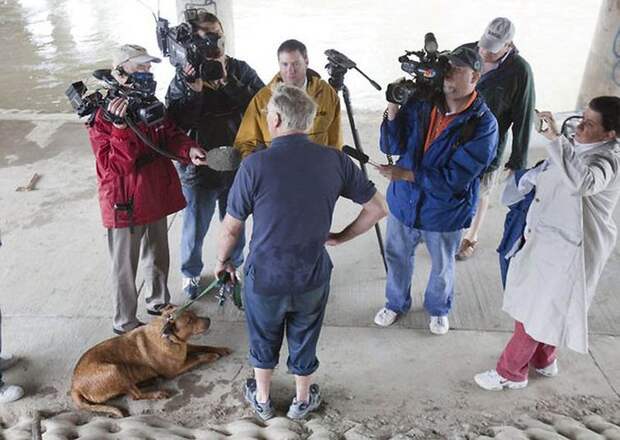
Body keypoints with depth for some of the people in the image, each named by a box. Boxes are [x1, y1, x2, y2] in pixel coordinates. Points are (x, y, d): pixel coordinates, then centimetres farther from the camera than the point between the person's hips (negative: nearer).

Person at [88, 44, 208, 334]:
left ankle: (158, 303, 48)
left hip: (156, 196, 7)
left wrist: (189, 149, -21)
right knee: (125, 266, 10)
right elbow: (113, 166, -25)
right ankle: (125, 323, 30)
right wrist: (120, 128, -39)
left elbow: (170, 135, 1)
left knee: (158, 256, 24)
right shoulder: (102, 117, -19)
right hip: (125, 204, -7)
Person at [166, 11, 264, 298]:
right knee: (195, 228, 15)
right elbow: (177, 124, -16)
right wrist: (195, 89, -27)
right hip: (199, 168, -1)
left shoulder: (241, 70, -3)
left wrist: (226, 82, -26)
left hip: (239, 165, 2)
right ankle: (191, 273, 42)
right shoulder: (183, 78, -8)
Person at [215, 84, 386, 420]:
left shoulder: (255, 165, -20)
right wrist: (341, 237, 7)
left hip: (264, 278, -1)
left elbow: (231, 227, -10)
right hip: (313, 278, 2)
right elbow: (377, 208, -4)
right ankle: (303, 401, 46)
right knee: (304, 342, 25)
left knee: (263, 341, 25)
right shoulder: (335, 161, -11)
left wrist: (222, 260, 9)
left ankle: (262, 400, 47)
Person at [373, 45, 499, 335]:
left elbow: (456, 178, -26)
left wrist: (405, 174, -30)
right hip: (404, 202, 3)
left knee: (442, 268, 21)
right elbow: (391, 147, -9)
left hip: (445, 213, -3)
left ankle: (438, 309, 51)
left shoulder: (483, 124, -21)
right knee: (396, 257, 22)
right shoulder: (422, 104, -11)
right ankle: (396, 303, 49)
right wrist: (393, 110, -25)